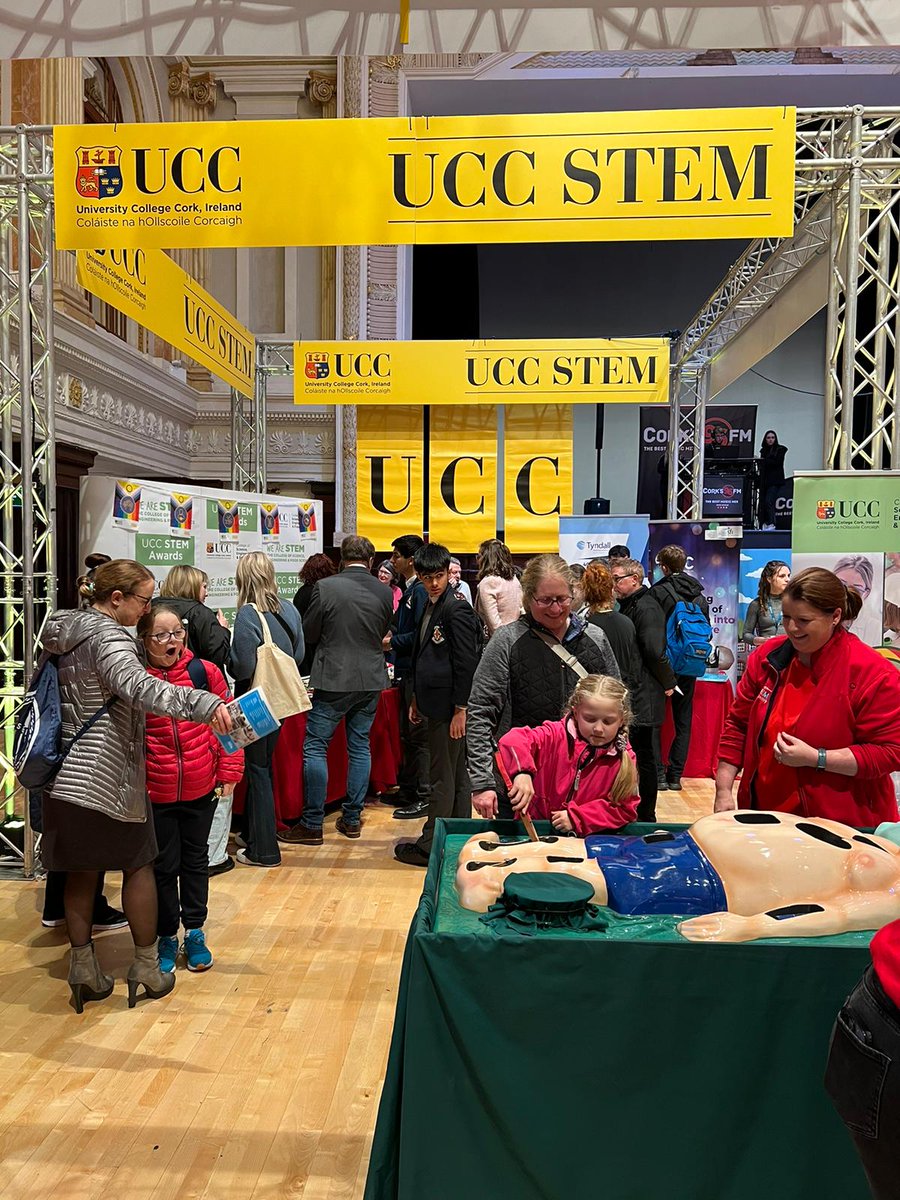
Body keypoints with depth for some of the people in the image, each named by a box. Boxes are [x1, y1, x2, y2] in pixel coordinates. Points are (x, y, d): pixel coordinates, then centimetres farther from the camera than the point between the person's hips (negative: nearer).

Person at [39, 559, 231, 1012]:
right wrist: (204, 704, -46)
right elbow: (138, 686, -36)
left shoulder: (67, 630, 10)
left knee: (81, 871, 16)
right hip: (108, 778, -8)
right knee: (138, 865, 9)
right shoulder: (107, 637, -18)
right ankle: (146, 966, 20)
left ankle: (83, 969, 25)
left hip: (66, 776, 8)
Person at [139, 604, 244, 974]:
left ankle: (195, 932, 32)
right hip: (155, 791, -1)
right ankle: (166, 936, 29)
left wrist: (229, 771, -1)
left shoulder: (204, 671, -5)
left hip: (201, 788, 2)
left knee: (196, 860, 16)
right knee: (164, 866, 11)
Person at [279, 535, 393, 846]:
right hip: (371, 680, 4)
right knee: (360, 747, 14)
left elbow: (309, 632, -3)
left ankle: (312, 825, 8)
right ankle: (352, 819, 21)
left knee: (315, 748, 4)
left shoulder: (325, 587, -12)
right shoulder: (384, 592, -1)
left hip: (333, 680, -4)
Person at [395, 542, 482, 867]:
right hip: (437, 704, 10)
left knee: (443, 779, -1)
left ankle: (430, 846, 7)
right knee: (456, 775, 16)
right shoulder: (431, 606, 14)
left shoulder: (457, 608, -14)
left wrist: (459, 710, -18)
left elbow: (466, 664, -17)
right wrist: (417, 700, 19)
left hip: (449, 707, -10)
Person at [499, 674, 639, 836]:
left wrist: (576, 818, -13)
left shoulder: (624, 758, -3)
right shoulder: (556, 735, -8)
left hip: (589, 838, 2)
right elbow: (513, 740, -20)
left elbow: (625, 808, -4)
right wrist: (522, 772, -40)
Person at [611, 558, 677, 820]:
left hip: (644, 697, -10)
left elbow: (655, 651, -23)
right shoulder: (628, 605, 15)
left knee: (645, 757, 1)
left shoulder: (645, 607, -16)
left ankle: (646, 816, 12)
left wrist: (668, 681, -12)